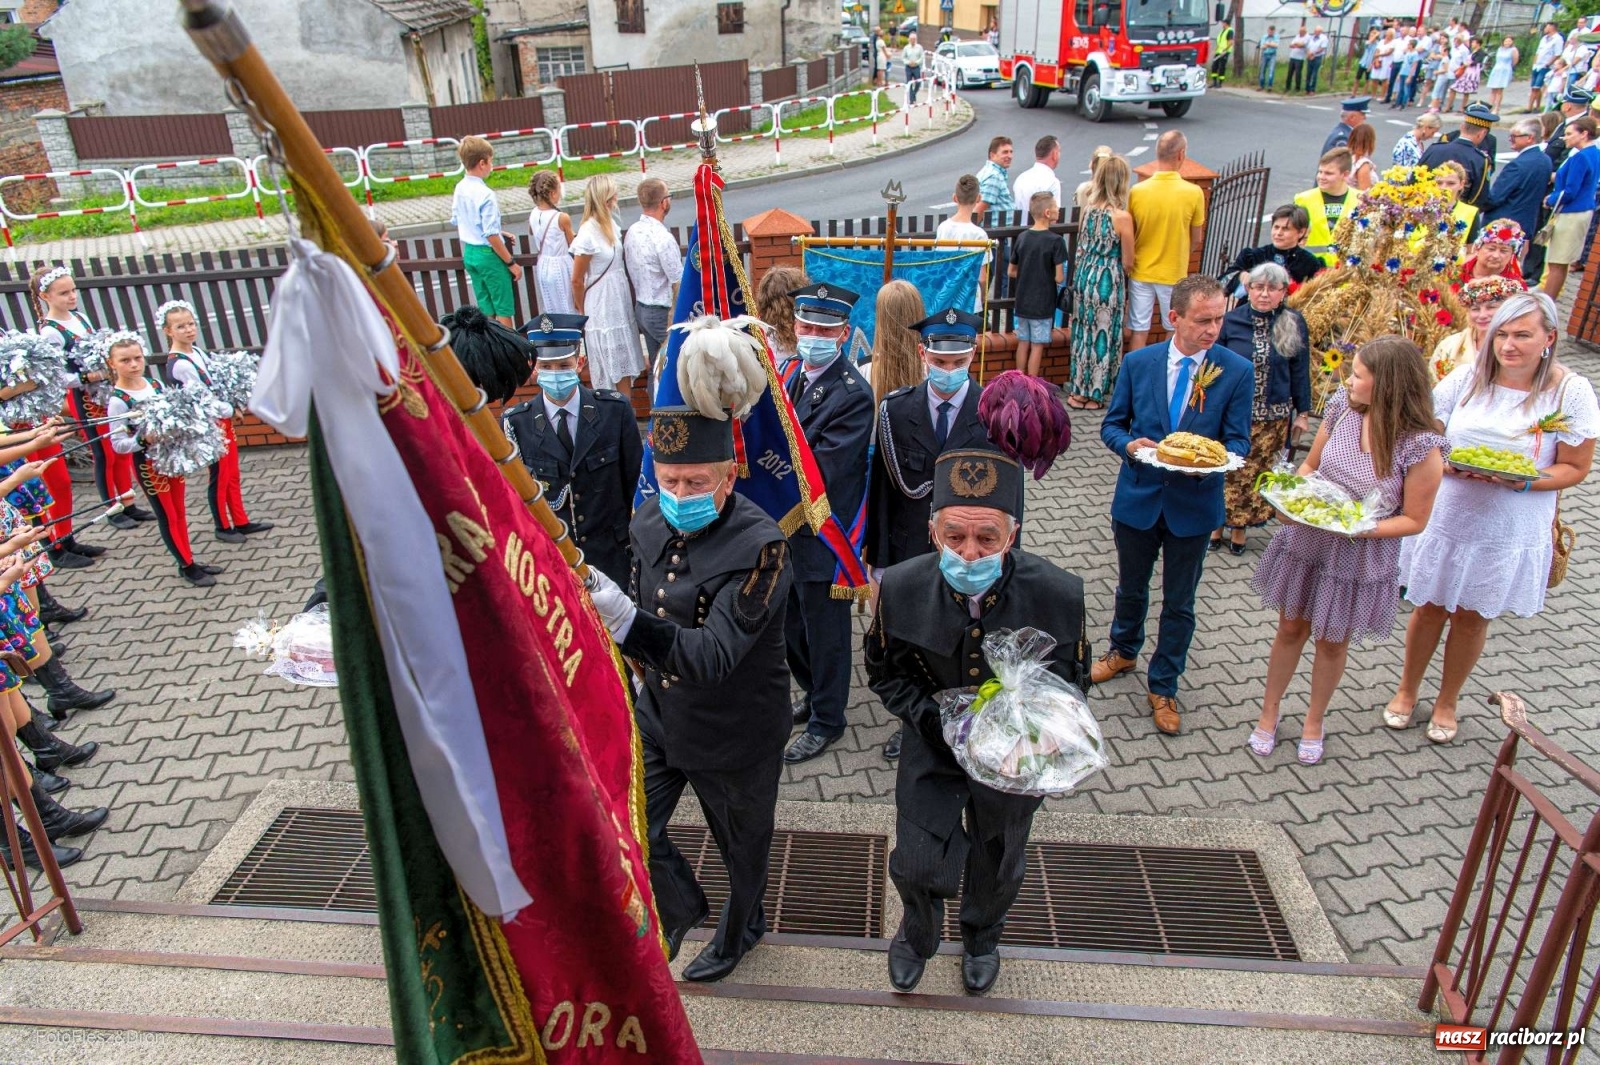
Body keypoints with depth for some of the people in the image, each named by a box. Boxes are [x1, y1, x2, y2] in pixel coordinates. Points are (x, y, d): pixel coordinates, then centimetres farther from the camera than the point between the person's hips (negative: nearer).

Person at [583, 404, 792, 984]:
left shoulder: (760, 546, -29)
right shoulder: (651, 521, -8)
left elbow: (715, 656, -38)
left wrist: (627, 622, -51)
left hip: (733, 733, -5)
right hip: (658, 714, 5)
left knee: (741, 844, 19)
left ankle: (741, 927, 51)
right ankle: (681, 906, 40)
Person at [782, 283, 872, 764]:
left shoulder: (854, 395, -21)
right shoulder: (789, 372, 3)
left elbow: (820, 471, -27)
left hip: (821, 535, -7)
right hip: (784, 525, 7)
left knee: (824, 631, 11)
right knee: (790, 624, 23)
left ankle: (826, 720, 32)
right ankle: (813, 692, 49)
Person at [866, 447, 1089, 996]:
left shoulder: (1057, 594, -26)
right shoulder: (901, 587, -24)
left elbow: (1069, 682, -8)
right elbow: (886, 672, -6)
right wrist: (928, 716, -22)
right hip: (933, 745, 0)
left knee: (998, 864, 23)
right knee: (915, 864, 0)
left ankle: (981, 938, 59)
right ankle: (916, 932, 40)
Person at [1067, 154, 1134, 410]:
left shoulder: (1088, 209, -1)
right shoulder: (1122, 217, -17)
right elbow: (1127, 262, -10)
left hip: (1084, 276, 5)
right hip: (1108, 282, -5)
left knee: (1083, 333, 16)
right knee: (1103, 335, 8)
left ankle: (1077, 390, 25)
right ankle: (1092, 395, 17)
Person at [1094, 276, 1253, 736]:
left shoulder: (1237, 371, -9)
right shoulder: (1138, 362, -5)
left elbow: (1238, 440, -6)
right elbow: (1111, 424, 2)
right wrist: (1129, 445, -20)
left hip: (1194, 504, -1)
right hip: (1138, 495, 2)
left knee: (1179, 602, 11)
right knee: (1131, 587, 22)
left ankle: (1163, 688, 29)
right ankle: (1124, 651, 49)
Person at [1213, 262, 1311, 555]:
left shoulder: (1294, 325, -3)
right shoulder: (1230, 321, -7)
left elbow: (1300, 372, 4)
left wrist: (1302, 412, 6)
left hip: (1273, 418, 1)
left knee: (1256, 475, 11)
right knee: (1224, 473, 7)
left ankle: (1239, 526, 28)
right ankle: (1216, 524, 25)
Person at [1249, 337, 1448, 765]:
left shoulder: (1421, 447, -23)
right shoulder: (1342, 408, -11)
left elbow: (1414, 520, -13)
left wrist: (1358, 528, -27)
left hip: (1359, 561, -3)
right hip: (1305, 543, 3)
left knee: (1332, 643, 18)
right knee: (1291, 630, 18)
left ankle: (1314, 721, 44)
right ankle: (1270, 711, 39)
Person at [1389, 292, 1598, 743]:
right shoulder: (1469, 376, -6)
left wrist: (1525, 481, -24)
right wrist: (1453, 466, -19)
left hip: (1509, 532, -1)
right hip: (1446, 516, 1)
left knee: (1472, 617, 14)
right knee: (1429, 607, 14)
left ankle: (1447, 701, 35)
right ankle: (1407, 690, 35)